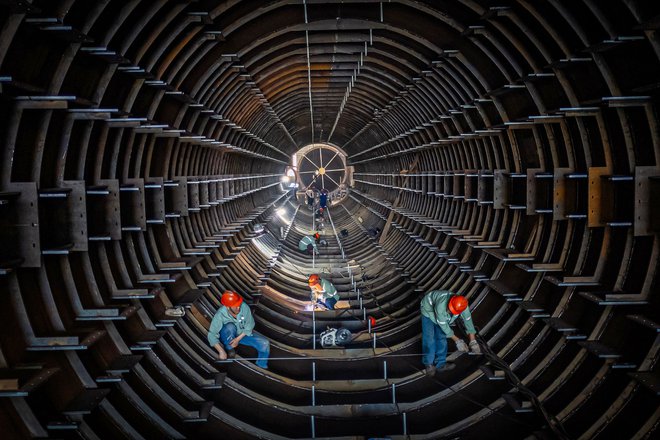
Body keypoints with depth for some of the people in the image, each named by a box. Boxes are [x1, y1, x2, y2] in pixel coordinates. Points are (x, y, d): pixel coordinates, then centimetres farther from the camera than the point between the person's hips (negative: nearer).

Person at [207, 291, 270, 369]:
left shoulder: (244, 307, -27)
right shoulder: (220, 315, -31)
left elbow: (250, 325, -15)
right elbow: (212, 335, -30)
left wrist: (238, 339, -24)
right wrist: (221, 351, -38)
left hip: (243, 334, 2)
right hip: (227, 337, -2)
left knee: (265, 343, -16)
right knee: (230, 326, -37)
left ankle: (262, 366, 11)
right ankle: (230, 350, -10)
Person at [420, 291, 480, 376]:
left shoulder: (463, 306, -31)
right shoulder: (440, 306, -45)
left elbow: (468, 321, -20)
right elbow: (443, 325, -31)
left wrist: (473, 342, -19)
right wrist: (457, 340, -23)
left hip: (443, 314, 5)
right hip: (428, 310, -5)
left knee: (441, 337, 0)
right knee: (429, 338, -12)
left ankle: (440, 364, 7)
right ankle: (429, 364, -2)